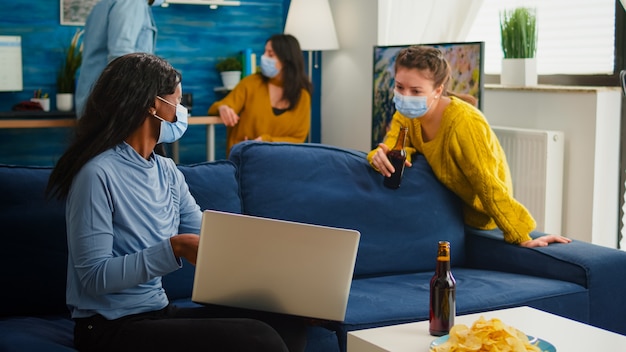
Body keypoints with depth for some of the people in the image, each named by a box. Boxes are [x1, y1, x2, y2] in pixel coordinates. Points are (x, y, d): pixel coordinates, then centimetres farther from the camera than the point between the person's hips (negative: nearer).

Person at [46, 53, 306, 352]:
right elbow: (95, 276, -19)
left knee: (286, 324, -9)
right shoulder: (98, 174, -16)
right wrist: (174, 248, -28)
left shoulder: (168, 172, 10)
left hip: (160, 313, 8)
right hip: (111, 327, -8)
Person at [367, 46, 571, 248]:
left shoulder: (464, 122, -32)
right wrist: (382, 156, -39)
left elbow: (487, 184, -30)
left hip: (477, 215, -7)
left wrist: (522, 238, -29)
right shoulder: (406, 114, -11)